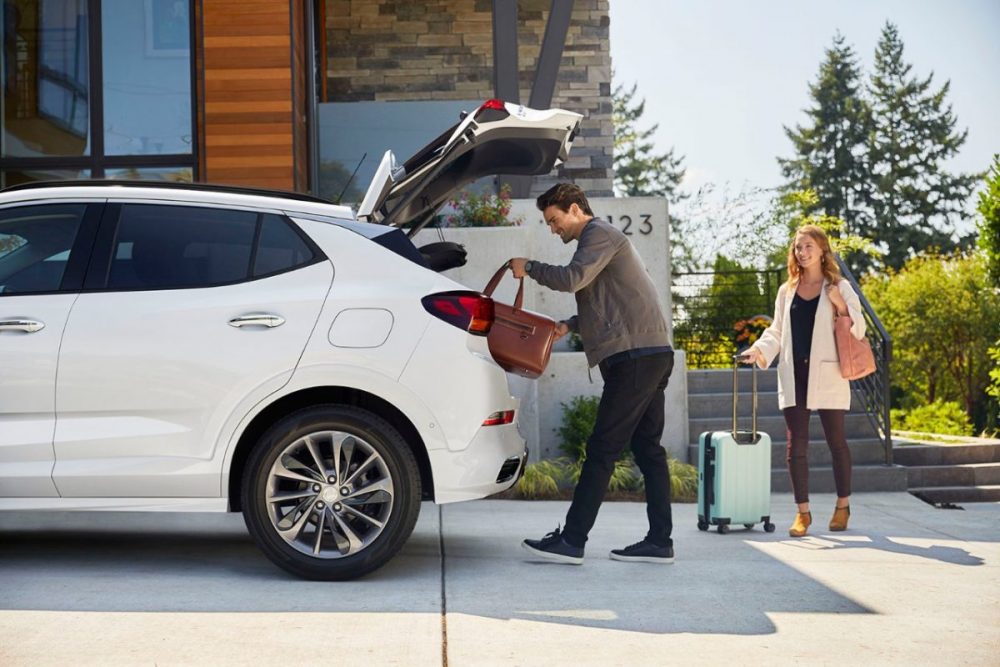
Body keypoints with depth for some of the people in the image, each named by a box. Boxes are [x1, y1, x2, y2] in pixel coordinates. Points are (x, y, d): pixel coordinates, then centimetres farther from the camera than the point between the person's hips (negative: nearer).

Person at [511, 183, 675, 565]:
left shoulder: (599, 233, -5)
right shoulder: (603, 240, 27)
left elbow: (571, 279, -20)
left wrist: (528, 267, -5)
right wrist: (570, 325, 17)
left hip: (635, 355, -11)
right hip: (649, 355, 11)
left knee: (602, 449, -10)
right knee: (647, 447, 8)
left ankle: (571, 541, -9)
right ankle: (659, 542, 9)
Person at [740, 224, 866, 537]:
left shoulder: (839, 287, 3)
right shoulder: (787, 291, 13)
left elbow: (858, 330, 2)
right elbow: (777, 332, 14)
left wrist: (840, 305, -15)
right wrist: (759, 350, -5)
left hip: (827, 375, -3)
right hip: (794, 375, 3)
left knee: (836, 441, 5)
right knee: (796, 444, -1)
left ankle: (843, 506, 18)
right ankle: (803, 512, 4)